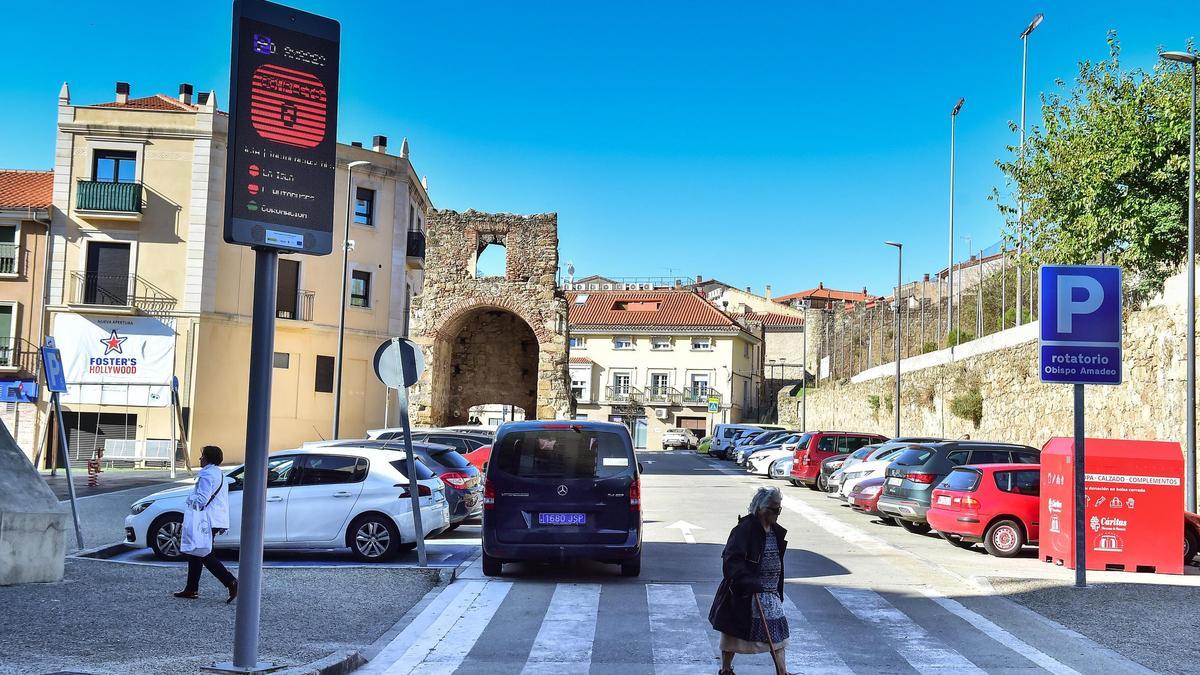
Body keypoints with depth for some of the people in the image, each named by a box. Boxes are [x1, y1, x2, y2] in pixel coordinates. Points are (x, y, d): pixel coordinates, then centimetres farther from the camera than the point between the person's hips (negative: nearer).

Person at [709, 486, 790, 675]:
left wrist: (779, 591, 20)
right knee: (733, 632, 8)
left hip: (771, 592, 7)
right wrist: (747, 581, -35)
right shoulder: (745, 528, -18)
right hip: (744, 593, -7)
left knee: (778, 632, 3)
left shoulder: (776, 531, 8)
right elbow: (732, 559, -26)